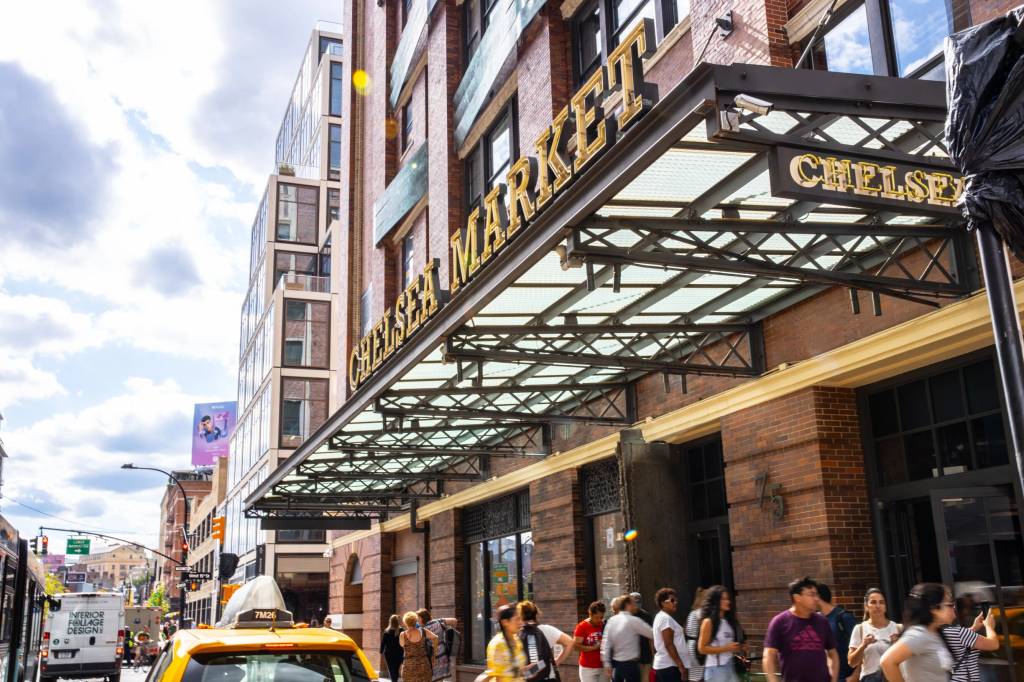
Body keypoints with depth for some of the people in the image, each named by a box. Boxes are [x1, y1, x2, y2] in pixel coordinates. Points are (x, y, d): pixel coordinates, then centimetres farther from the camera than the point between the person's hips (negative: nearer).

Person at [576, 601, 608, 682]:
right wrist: (594, 647, -19)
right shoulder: (582, 627, -10)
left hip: (603, 666, 4)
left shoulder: (604, 625, 2)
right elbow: (576, 645, -13)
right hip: (588, 668, -4)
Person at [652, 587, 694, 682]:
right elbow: (669, 645, -19)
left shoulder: (660, 617, 17)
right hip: (669, 666, -10)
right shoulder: (666, 618, -13)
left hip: (663, 664, 10)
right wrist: (681, 665, -18)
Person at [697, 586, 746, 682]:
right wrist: (726, 648, -18)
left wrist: (739, 648, 4)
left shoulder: (729, 621, 11)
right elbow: (702, 648, -13)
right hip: (715, 668, -7)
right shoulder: (709, 622, -9)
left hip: (731, 667, 7)